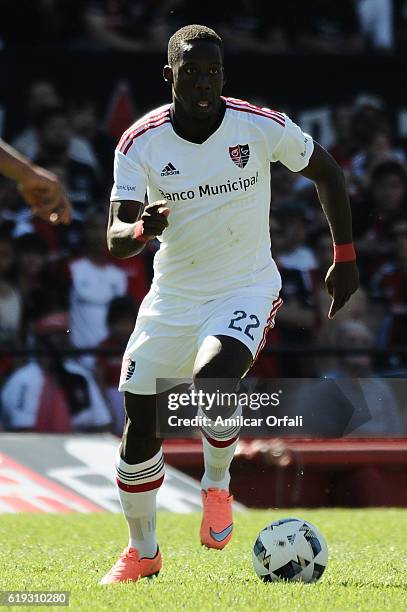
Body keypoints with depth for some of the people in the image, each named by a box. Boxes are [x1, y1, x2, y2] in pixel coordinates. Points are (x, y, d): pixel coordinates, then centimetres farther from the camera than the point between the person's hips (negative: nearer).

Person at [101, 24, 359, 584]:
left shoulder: (262, 127, -13)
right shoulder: (140, 143, -11)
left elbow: (327, 172, 5)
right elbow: (115, 240, -15)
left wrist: (345, 257, 5)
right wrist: (141, 229, -38)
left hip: (246, 290, -3)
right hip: (172, 297, 3)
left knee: (213, 380, -31)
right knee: (139, 426, 3)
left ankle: (217, 486, -1)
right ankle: (142, 551, 25)